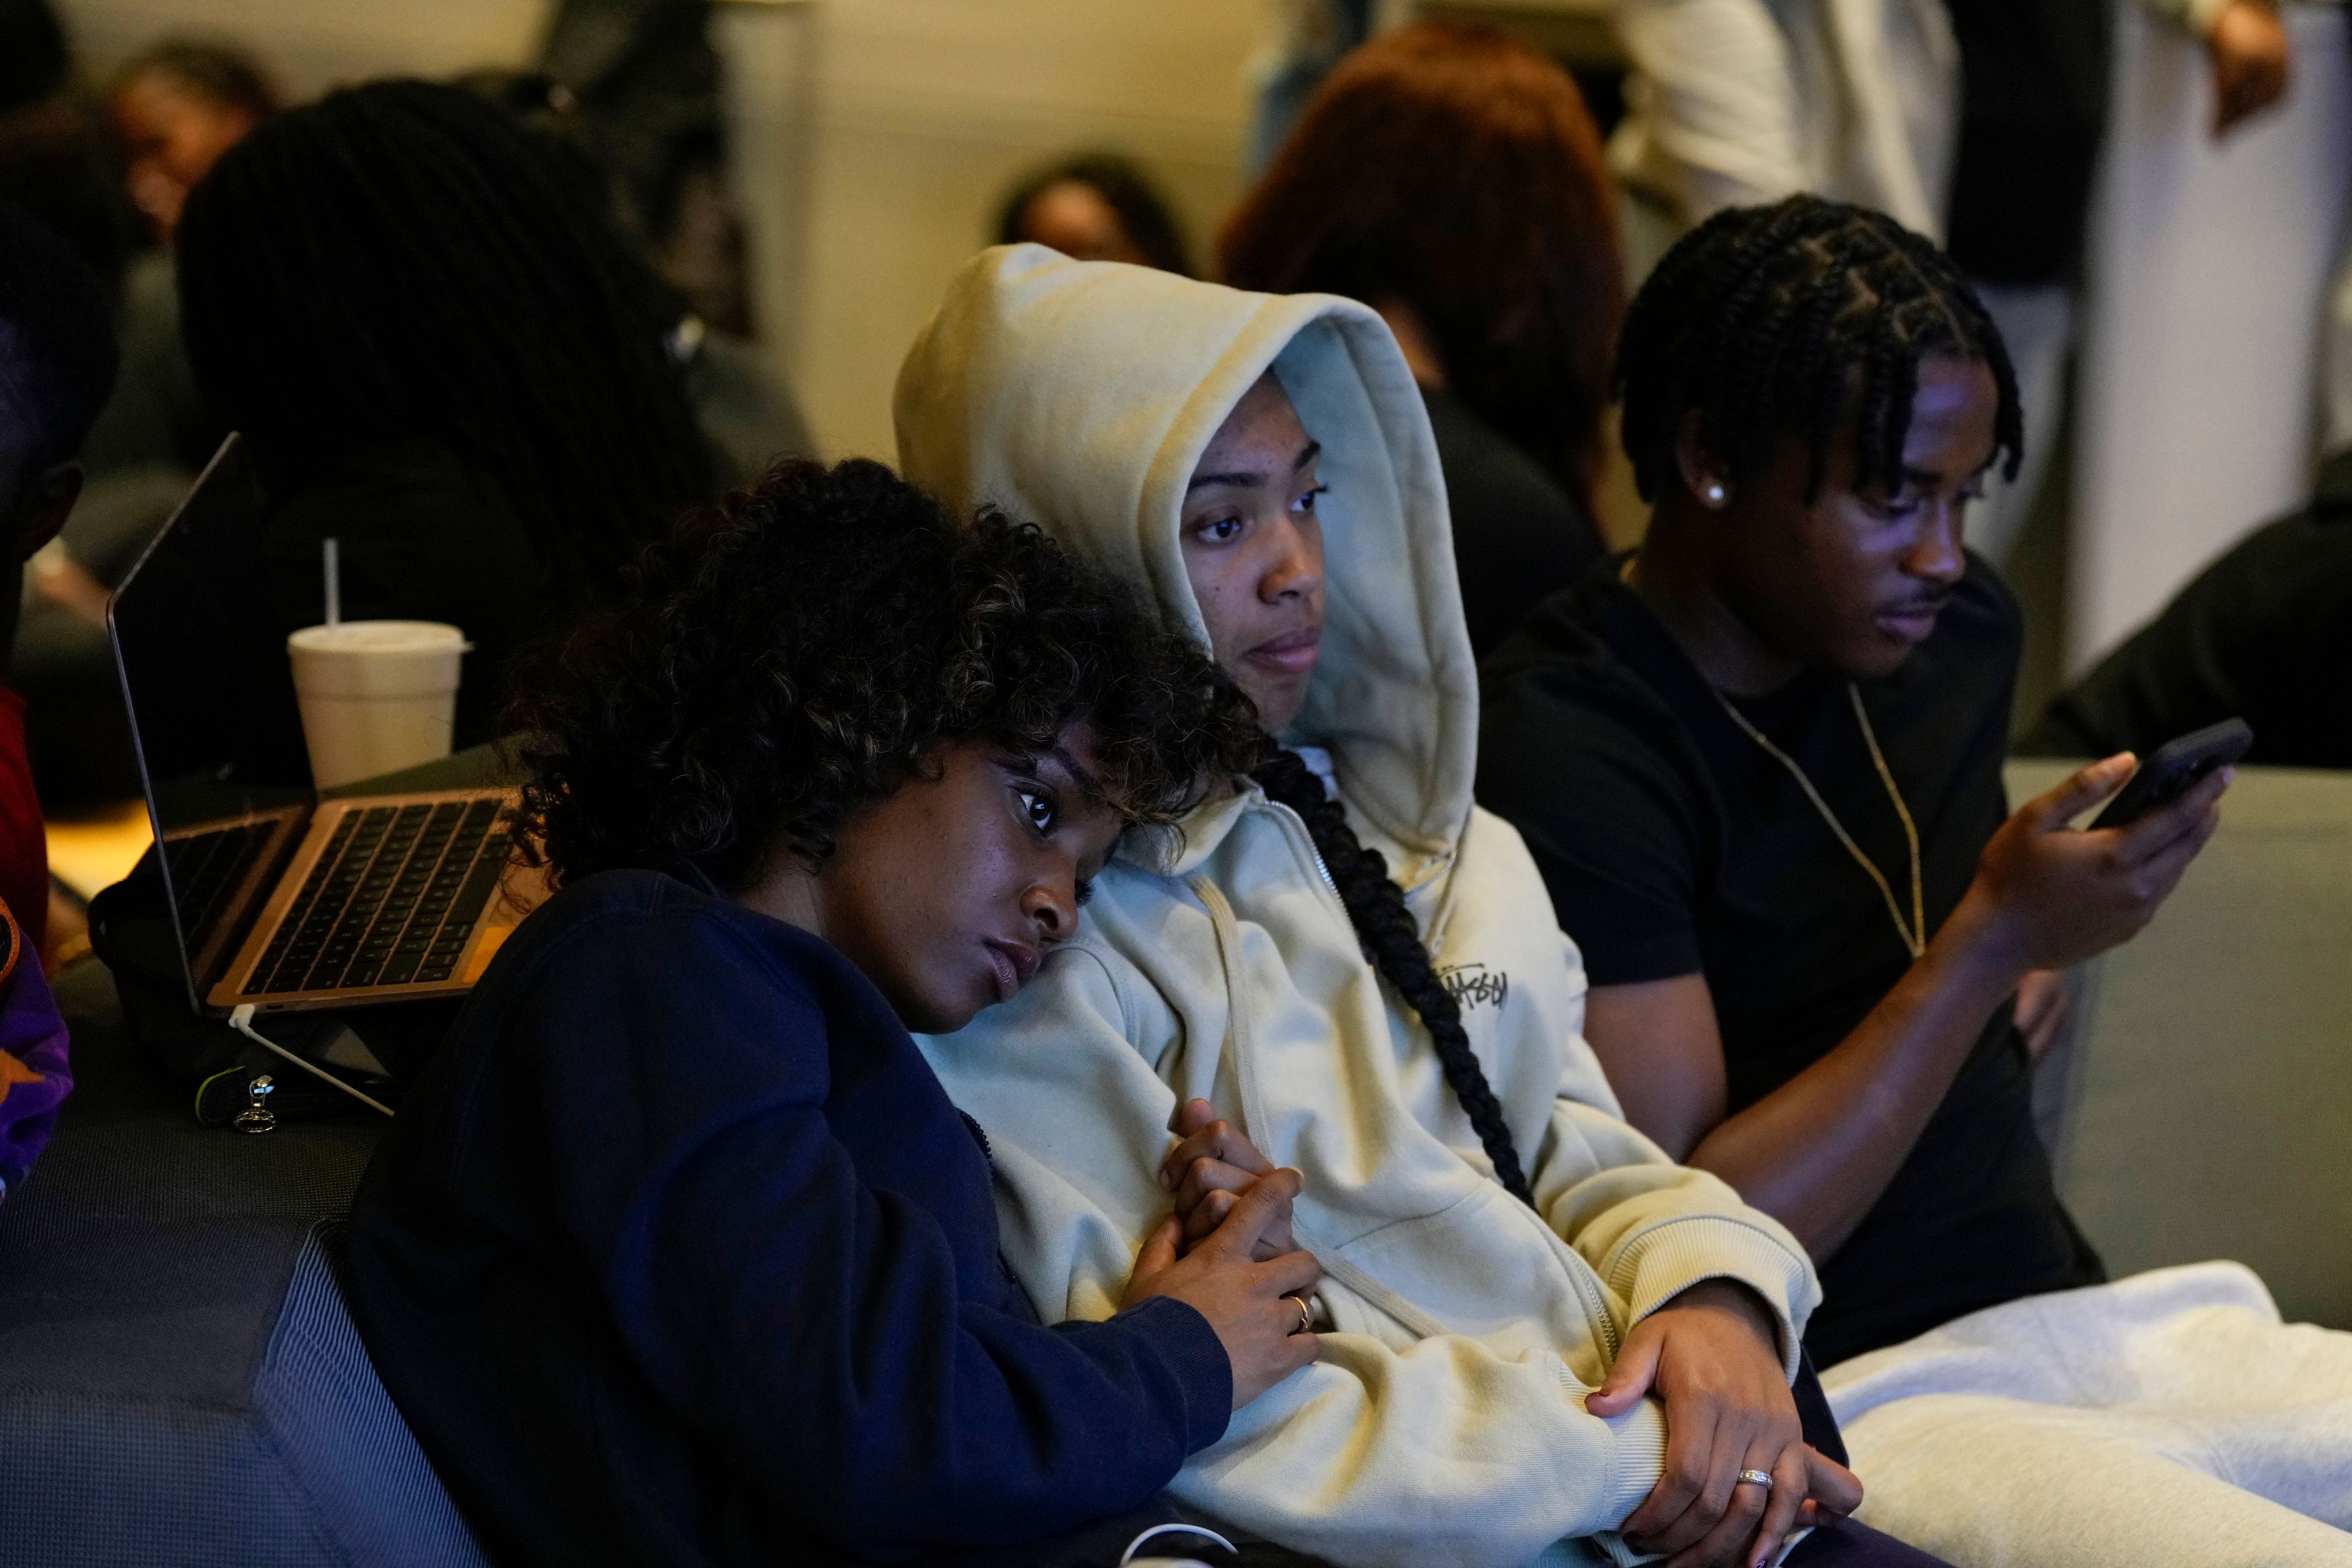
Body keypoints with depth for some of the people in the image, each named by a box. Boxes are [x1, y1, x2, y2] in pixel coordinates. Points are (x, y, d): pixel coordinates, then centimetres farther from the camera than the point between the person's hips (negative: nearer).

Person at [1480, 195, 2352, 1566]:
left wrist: (2019, 981, 12)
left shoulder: (1957, 625, 10)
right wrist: (1993, 943, -19)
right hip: (1846, 1401, -8)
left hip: (2097, 1327, 8)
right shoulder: (1564, 755, -14)